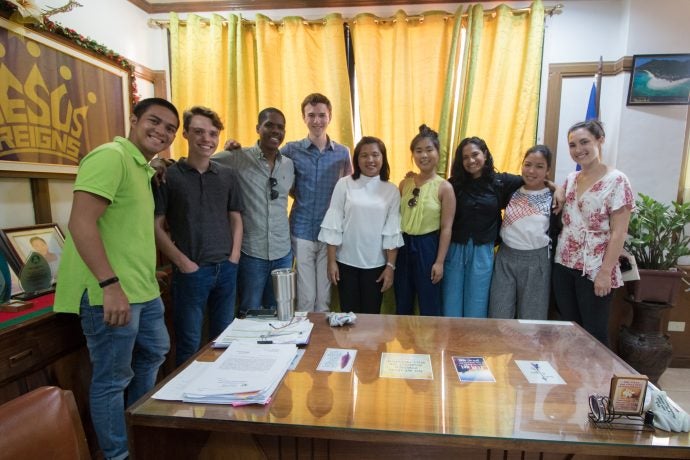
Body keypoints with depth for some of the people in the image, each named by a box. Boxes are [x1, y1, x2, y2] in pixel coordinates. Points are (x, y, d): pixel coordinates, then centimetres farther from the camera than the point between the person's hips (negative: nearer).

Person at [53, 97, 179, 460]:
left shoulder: (142, 169, 17)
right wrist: (110, 284, -27)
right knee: (112, 379, 6)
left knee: (154, 352, 25)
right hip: (110, 292, -11)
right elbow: (81, 222, -23)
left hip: (143, 289, 11)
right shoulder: (110, 156, -14)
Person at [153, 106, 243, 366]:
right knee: (189, 344, 8)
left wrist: (234, 257, 1)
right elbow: (156, 226, -4)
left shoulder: (227, 175, 7)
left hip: (226, 269, 4)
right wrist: (182, 262, -10)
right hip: (191, 271, -3)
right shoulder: (168, 176, -4)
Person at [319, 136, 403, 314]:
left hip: (376, 264, 1)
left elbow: (392, 231, -1)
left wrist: (390, 266, -4)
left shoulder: (391, 190, -1)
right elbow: (333, 225, -4)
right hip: (346, 262, -1)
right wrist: (331, 261, -6)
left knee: (371, 315, 11)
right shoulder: (344, 184, -5)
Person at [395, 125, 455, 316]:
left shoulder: (444, 187, -9)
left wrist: (440, 262, -12)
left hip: (427, 247, -4)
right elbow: (396, 218, 9)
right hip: (403, 245, 4)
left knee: (429, 305, 10)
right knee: (402, 304, 17)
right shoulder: (405, 183, 4)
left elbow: (446, 228, -10)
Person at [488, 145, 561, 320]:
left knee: (531, 319, 12)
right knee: (499, 316, 9)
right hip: (505, 257, 2)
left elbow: (557, 232, 0)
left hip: (536, 261, -2)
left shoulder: (553, 198, -4)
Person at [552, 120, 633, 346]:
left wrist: (605, 272, -17)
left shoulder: (616, 181, -9)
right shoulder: (571, 179, 9)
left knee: (594, 332, 6)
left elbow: (619, 232, -13)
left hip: (594, 270, -5)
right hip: (564, 266, 6)